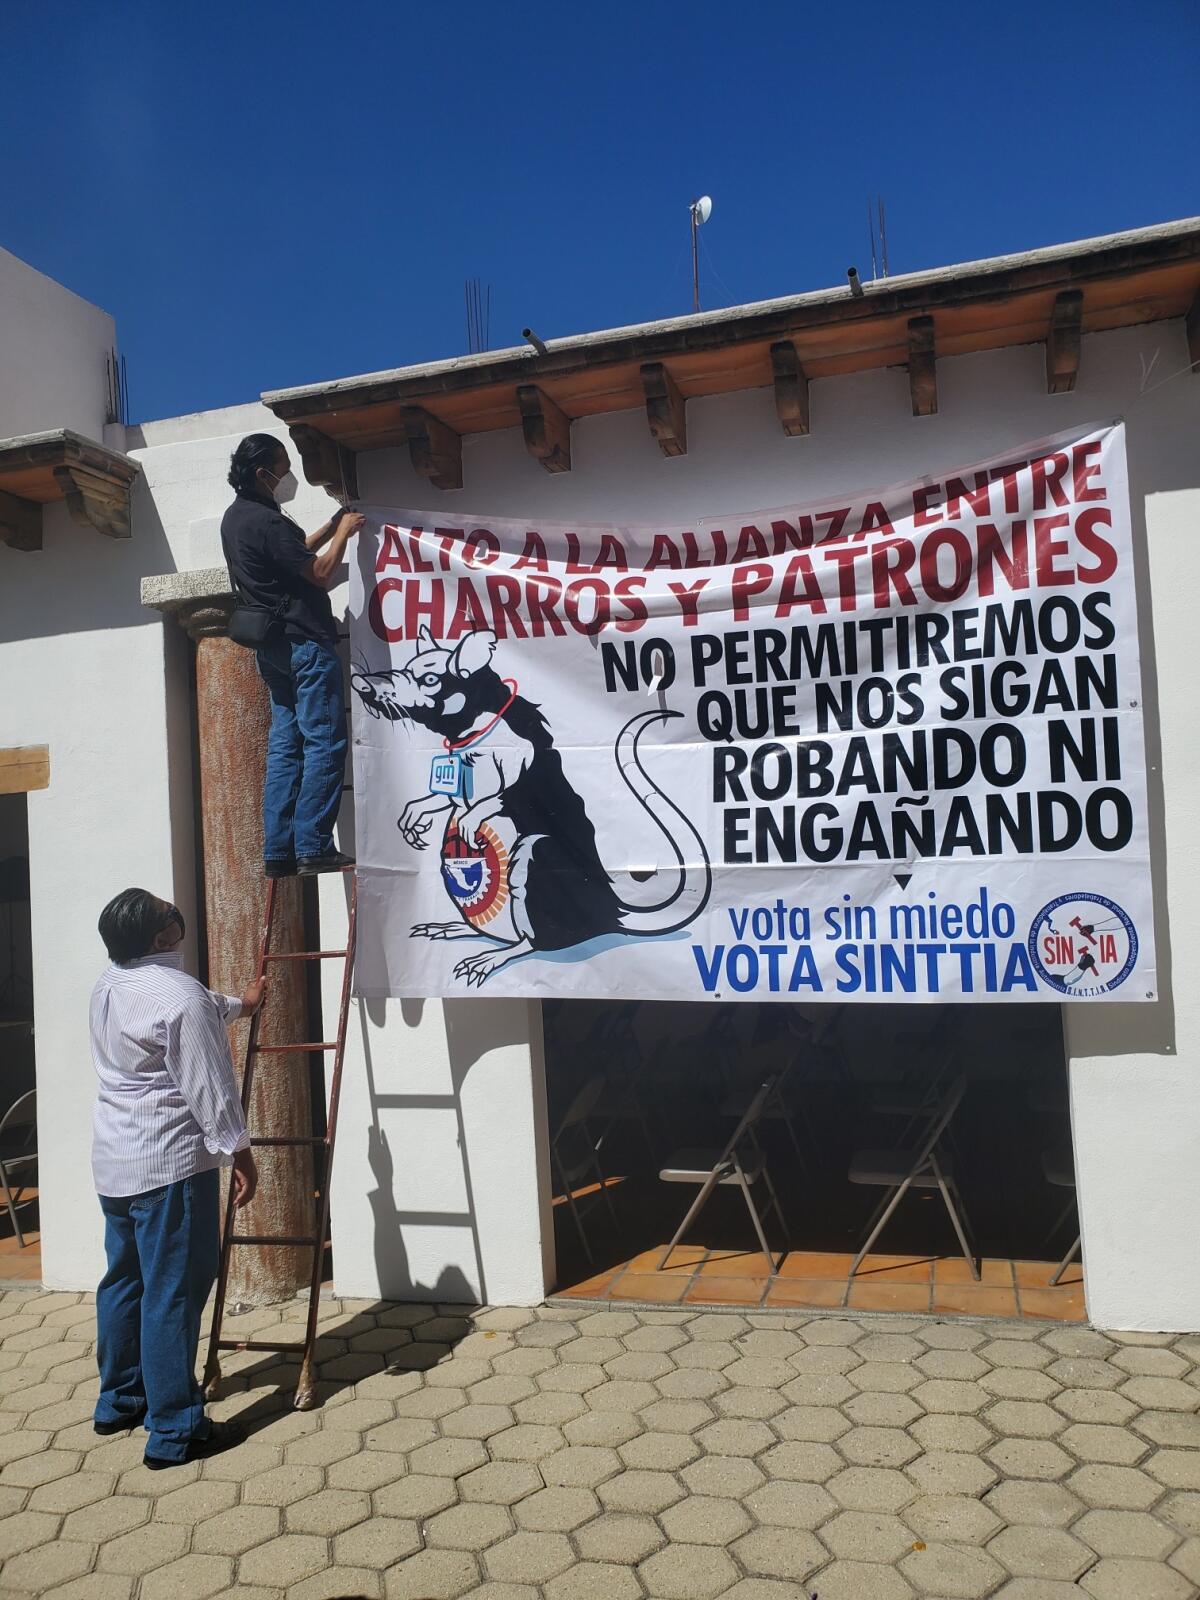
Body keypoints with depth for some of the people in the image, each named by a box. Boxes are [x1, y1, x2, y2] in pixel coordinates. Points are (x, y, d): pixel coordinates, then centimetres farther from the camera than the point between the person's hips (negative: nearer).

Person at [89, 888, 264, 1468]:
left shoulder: (108, 985, 9)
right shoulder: (179, 994, -21)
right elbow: (208, 1086, -20)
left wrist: (238, 1005, 44)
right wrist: (239, 1151, -11)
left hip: (113, 1161, 10)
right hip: (169, 1164, -10)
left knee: (124, 1280, 20)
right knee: (174, 1292, -2)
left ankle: (118, 1400, 34)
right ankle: (174, 1431, 5)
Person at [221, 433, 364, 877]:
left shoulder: (236, 518, 15)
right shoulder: (266, 521, -15)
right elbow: (319, 572, -14)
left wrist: (333, 526, 20)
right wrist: (343, 532, 0)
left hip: (274, 647, 10)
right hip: (305, 641, -10)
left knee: (285, 745, 8)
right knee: (324, 743, -7)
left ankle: (278, 851, 7)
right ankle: (313, 848, -9)